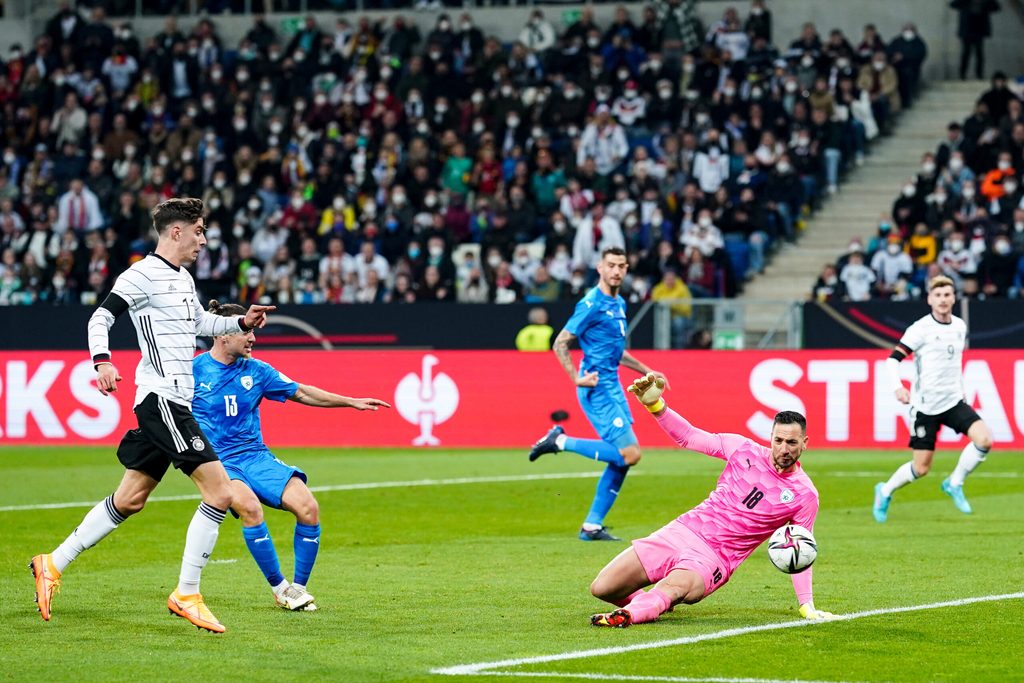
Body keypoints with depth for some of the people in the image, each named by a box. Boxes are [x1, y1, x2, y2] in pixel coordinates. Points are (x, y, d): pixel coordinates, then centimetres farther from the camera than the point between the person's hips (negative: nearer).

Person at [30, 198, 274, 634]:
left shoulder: (183, 279, 18)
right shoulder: (143, 275, -10)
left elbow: (199, 323, 37)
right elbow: (101, 317, -17)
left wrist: (242, 322, 25)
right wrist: (101, 361, -33)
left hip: (175, 403, 10)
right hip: (162, 398, -10)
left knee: (128, 501, 13)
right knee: (220, 492, -13)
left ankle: (53, 565, 22)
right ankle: (186, 595, -8)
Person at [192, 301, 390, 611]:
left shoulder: (255, 370, 8)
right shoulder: (194, 370, -3)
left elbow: (300, 392, 15)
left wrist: (351, 402, 12)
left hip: (256, 456, 4)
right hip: (216, 461, -4)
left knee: (308, 507, -19)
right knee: (250, 506, -35)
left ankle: (299, 587, -2)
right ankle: (279, 588, -20)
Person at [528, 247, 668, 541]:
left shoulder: (619, 304, 15)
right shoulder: (592, 304, -13)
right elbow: (560, 343, -13)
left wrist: (646, 371, 24)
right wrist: (577, 378, -20)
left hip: (613, 387, 9)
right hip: (598, 389, -9)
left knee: (620, 460, 7)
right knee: (630, 453, -16)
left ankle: (592, 525, 12)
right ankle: (561, 441, -5)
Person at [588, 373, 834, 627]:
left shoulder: (805, 496, -4)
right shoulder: (743, 449, 1)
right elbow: (688, 437, 7)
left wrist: (807, 606, -4)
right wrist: (655, 405, -8)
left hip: (714, 559, -4)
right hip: (682, 532, 4)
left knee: (673, 588, -40)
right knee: (601, 589, -4)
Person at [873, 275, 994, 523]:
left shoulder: (960, 326, 8)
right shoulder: (921, 329, -11)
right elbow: (893, 359, -13)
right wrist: (897, 387, -29)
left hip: (953, 401, 5)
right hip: (925, 406, -5)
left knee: (984, 439, -19)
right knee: (921, 468, -2)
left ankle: (954, 484, 2)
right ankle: (885, 492, 27)